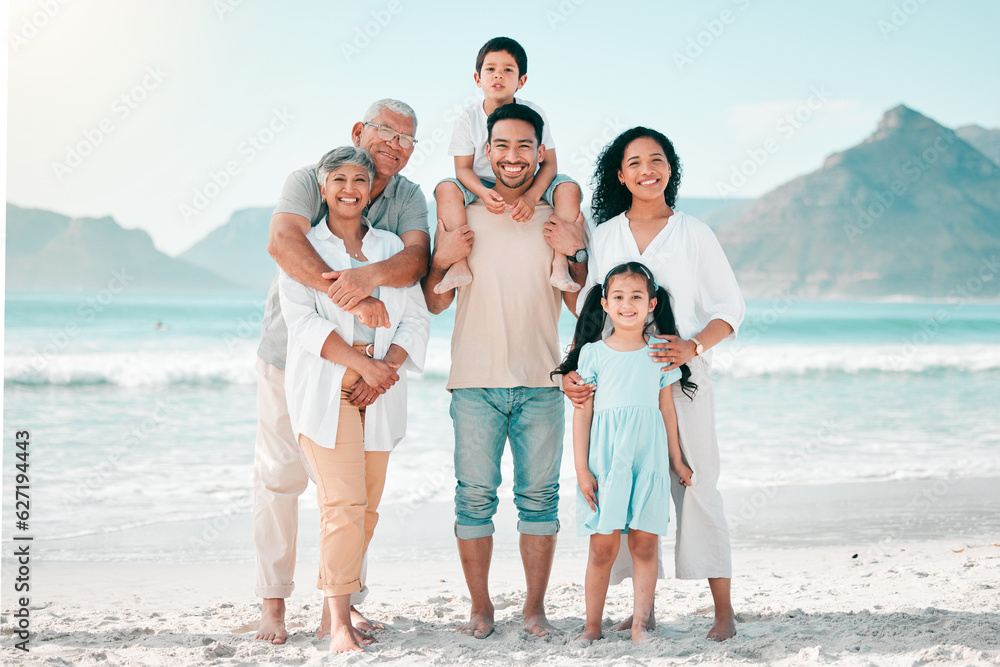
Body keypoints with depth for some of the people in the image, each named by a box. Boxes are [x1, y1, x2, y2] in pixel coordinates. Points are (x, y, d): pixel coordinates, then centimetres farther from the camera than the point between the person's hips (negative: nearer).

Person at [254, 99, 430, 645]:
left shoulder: (409, 199, -1)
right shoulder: (309, 181, -11)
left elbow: (416, 259, -19)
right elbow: (283, 240, -31)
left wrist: (369, 275, -41)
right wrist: (351, 296, -41)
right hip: (290, 352, -3)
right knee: (279, 476, 2)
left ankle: (345, 599, 17)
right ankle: (273, 603, 12)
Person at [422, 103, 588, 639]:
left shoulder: (560, 218, 7)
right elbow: (435, 304, 9)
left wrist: (575, 255, -8)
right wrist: (443, 260, -9)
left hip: (540, 382, 1)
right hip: (475, 382, 0)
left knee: (539, 495, 4)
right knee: (474, 495, 1)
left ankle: (535, 607, 14)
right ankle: (480, 608, 12)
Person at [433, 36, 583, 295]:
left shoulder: (533, 114, -7)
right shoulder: (468, 118, -7)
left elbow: (548, 162, -11)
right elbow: (463, 168, -9)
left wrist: (531, 196, -30)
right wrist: (484, 193, -31)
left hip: (528, 187, 0)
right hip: (482, 188, 0)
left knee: (569, 188, -25)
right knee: (446, 188, -28)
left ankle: (560, 264, -27)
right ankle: (459, 265, -31)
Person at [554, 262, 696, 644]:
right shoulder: (593, 354, 2)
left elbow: (667, 409, 14)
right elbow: (582, 413, 2)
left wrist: (676, 461, 15)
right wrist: (581, 468, -3)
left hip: (648, 458, 2)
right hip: (605, 458, -2)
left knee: (645, 544, 1)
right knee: (603, 547, -2)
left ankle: (640, 624, 8)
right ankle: (592, 625, 8)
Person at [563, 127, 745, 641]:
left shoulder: (694, 234, 4)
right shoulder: (604, 236, 10)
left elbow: (731, 307, 4)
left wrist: (694, 345, -14)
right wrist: (571, 370, -4)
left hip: (681, 377, -2)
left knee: (697, 487, -4)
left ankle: (723, 610, 4)